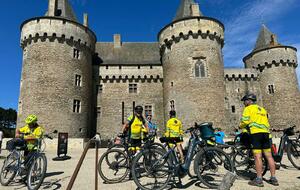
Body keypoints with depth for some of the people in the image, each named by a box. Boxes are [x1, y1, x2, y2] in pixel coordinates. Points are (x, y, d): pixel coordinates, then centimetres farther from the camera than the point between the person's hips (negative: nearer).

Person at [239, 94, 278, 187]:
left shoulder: (248, 108, 4)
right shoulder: (262, 109, 26)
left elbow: (245, 121, -6)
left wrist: (240, 126, 11)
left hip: (256, 133, -7)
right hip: (266, 133, 8)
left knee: (257, 156, -8)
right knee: (269, 156, 9)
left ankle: (259, 180, -6)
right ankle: (273, 178, 14)